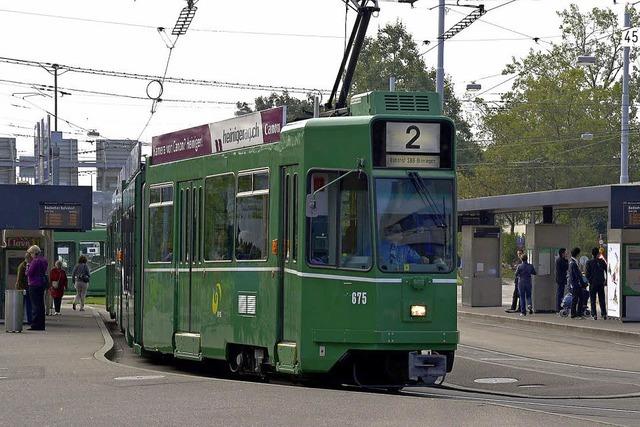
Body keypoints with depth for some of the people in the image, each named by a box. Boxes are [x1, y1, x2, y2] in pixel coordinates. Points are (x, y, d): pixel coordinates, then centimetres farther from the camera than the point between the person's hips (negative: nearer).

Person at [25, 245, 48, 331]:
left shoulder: (35, 261, -15)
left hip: (35, 285, -9)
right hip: (42, 284, 9)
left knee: (35, 305, -7)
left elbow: (29, 273, -15)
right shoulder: (44, 260, 14)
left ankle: (35, 325, -8)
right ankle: (41, 325, 16)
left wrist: (28, 264, -1)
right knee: (41, 305, 12)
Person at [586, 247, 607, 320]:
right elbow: (607, 271, -1)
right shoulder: (602, 261, -2)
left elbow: (587, 274, -8)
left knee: (593, 300, 5)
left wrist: (589, 281, 3)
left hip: (593, 283, -2)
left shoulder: (589, 262, -7)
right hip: (601, 283, 2)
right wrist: (606, 280, 7)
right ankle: (604, 314, 8)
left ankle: (594, 315, 0)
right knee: (602, 300, 11)